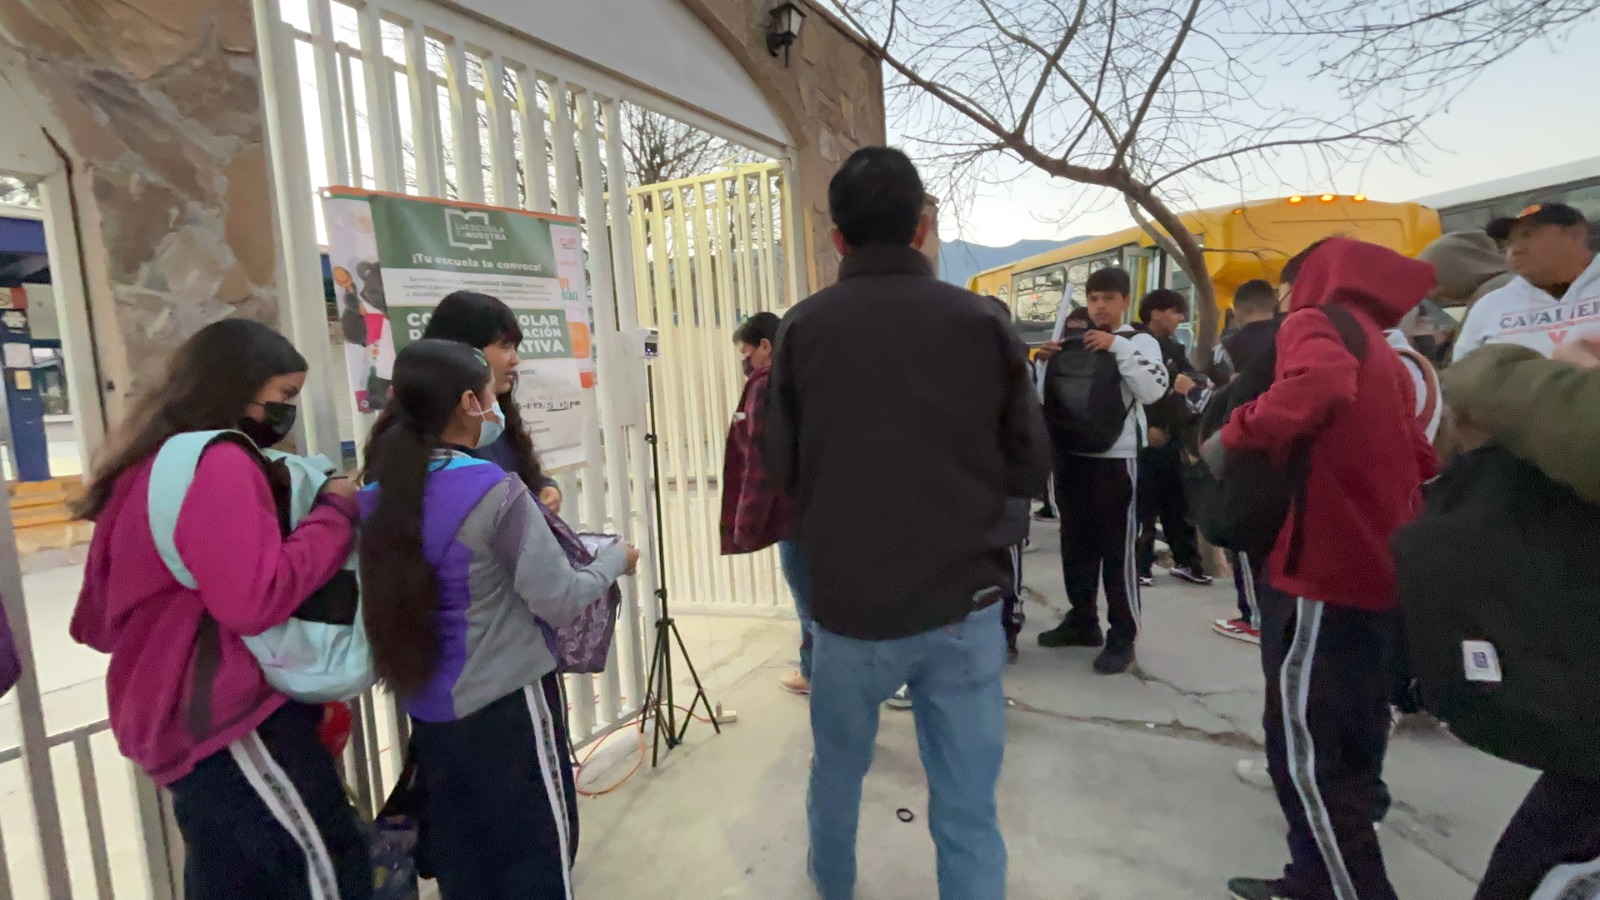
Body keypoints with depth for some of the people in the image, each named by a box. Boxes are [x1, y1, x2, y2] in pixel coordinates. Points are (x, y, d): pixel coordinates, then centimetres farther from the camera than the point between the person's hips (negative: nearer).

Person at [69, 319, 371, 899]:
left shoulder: (150, 465, 14)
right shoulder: (219, 461, -16)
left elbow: (97, 623, 21)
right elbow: (256, 598, -27)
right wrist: (335, 514, -15)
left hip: (178, 716, 10)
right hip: (227, 718, -10)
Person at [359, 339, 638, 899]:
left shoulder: (379, 496, 0)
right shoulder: (495, 491, -19)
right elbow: (560, 603, -18)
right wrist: (615, 559, 0)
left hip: (428, 713, 7)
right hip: (506, 707, -6)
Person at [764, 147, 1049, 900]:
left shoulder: (803, 328, -6)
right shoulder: (983, 322, -5)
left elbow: (782, 466, 2)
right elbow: (1030, 469, 1)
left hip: (848, 603, 1)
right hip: (963, 604, 0)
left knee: (838, 768, 25)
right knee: (968, 811, 11)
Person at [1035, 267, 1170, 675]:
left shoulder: (1141, 341, 1)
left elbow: (1153, 390, -17)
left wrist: (1118, 346, -18)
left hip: (1116, 458, -5)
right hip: (1073, 455, 5)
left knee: (1117, 549, -2)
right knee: (1076, 544, 13)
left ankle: (1122, 636, 7)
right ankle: (1082, 621, 27)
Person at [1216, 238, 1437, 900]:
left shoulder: (1316, 322, -7)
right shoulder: (1386, 360, 19)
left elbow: (1317, 383, -31)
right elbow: (1418, 462, 20)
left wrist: (1236, 434, -20)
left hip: (1323, 574, -10)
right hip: (1378, 572, 10)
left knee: (1304, 752, -2)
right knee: (1346, 743, 17)